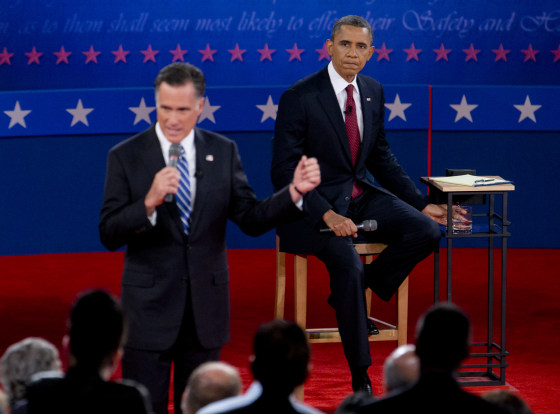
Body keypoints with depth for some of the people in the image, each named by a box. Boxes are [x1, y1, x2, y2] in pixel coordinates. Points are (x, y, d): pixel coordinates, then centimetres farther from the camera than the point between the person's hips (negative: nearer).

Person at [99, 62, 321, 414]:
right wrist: (149, 203, -27)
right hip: (149, 306, -3)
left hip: (205, 307, 3)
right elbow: (109, 235, -10)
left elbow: (251, 219, 2)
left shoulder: (223, 153, 4)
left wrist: (294, 192, -13)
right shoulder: (126, 157, -4)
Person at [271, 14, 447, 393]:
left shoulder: (373, 92, 7)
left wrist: (420, 204, 9)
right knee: (348, 263, -32)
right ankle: (360, 376, -20)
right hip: (315, 203, -6)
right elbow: (284, 171, -15)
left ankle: (352, 293, 2)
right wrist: (327, 215, -25)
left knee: (427, 231, -17)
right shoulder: (300, 98, -13)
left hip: (361, 194, 6)